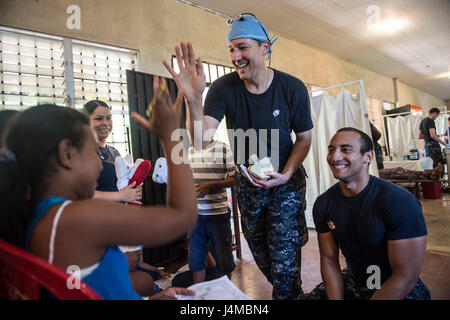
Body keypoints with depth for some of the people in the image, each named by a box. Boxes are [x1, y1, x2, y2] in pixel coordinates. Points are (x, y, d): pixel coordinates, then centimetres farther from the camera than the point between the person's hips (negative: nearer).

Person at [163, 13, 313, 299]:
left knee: (284, 255, -4)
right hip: (248, 181, 2)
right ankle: (287, 290, 45)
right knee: (260, 251, 17)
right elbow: (202, 142, -26)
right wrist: (193, 99, -42)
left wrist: (286, 174, -17)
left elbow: (304, 137, -3)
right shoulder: (224, 88, -16)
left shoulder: (293, 88, -15)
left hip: (287, 180, -2)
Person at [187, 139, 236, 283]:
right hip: (195, 213, 3)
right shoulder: (188, 152, 7)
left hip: (218, 213, -3)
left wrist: (210, 186, -19)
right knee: (196, 259, 13)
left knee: (224, 258, 11)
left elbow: (233, 178, -6)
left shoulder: (223, 149, -4)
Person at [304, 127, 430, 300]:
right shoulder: (323, 203, -7)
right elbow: (329, 259, -4)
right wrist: (336, 298, -17)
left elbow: (406, 277, -23)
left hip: (401, 292, -3)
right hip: (351, 283, 4)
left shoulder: (400, 202, -24)